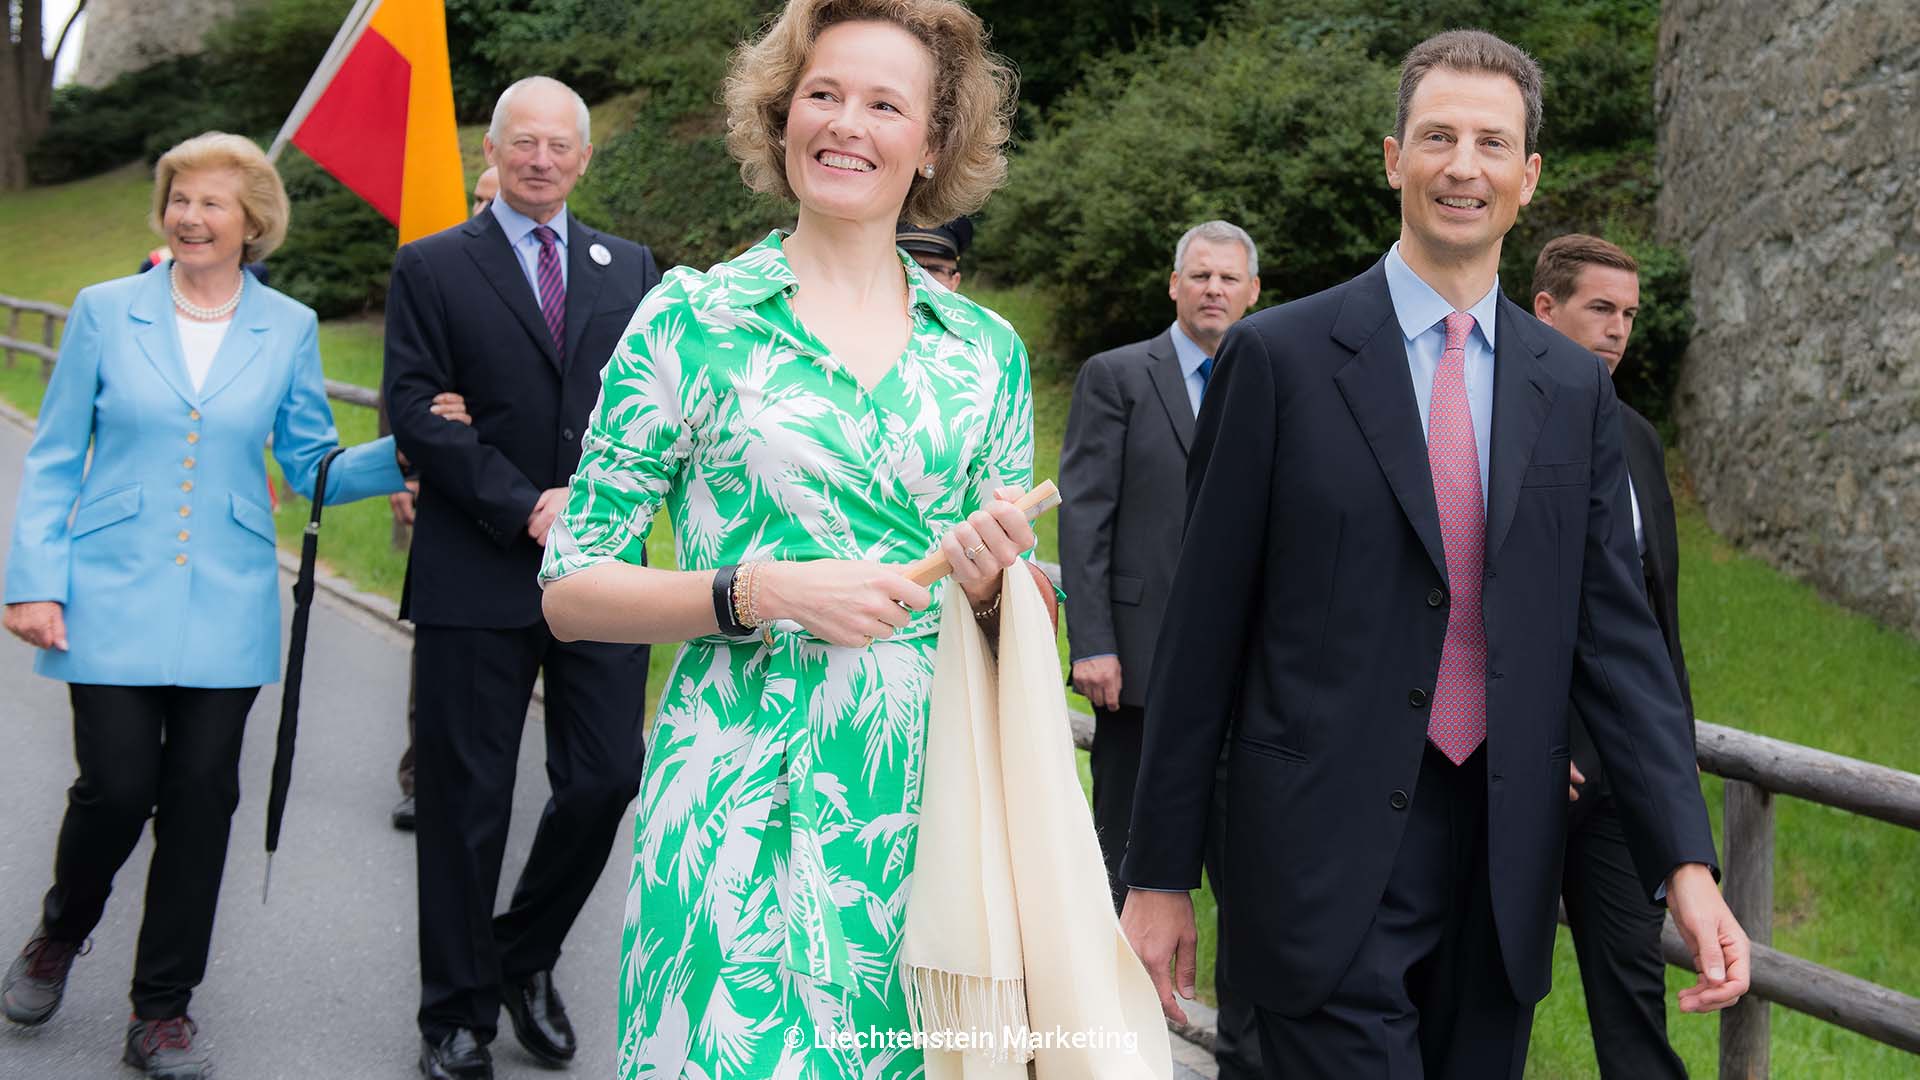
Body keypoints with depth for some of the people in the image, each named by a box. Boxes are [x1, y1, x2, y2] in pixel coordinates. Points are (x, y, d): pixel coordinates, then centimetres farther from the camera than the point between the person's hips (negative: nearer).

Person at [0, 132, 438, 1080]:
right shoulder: (105, 311, 2)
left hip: (224, 609, 1)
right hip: (113, 599, -1)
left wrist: (411, 448, -9)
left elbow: (311, 467, 7)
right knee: (117, 788, -5)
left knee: (201, 799, 3)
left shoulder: (288, 328, 5)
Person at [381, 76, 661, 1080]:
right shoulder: (432, 268, 4)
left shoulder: (628, 268, 14)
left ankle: (524, 956, 28)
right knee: (465, 801, 4)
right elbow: (417, 413, -5)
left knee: (607, 779, 3)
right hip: (477, 576, -3)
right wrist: (522, 507, -13)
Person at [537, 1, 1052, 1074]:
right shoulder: (693, 319, -1)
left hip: (923, 803, 3)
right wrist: (761, 592, -16)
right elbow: (571, 592, -3)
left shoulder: (987, 349, 8)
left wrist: (990, 581, -7)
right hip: (740, 801, -3)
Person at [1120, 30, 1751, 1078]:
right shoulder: (1279, 356, -3)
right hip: (1327, 868, -4)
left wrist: (1686, 863, -6)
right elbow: (1202, 629, -3)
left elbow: (1615, 632, 6)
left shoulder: (1576, 388, 8)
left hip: (1502, 870, 4)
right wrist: (1160, 873, -3)